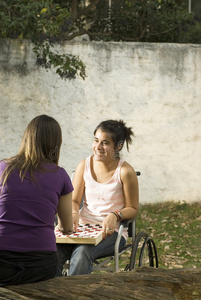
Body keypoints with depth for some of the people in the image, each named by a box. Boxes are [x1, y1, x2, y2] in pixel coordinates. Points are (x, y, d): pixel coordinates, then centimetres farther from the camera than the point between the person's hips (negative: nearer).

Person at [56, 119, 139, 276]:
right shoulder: (84, 166, 4)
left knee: (82, 253, -35)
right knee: (54, 251, -27)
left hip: (111, 232, -3)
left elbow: (133, 209, -1)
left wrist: (115, 215, -22)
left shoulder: (125, 172, -7)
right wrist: (74, 214, -13)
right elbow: (74, 200, 11)